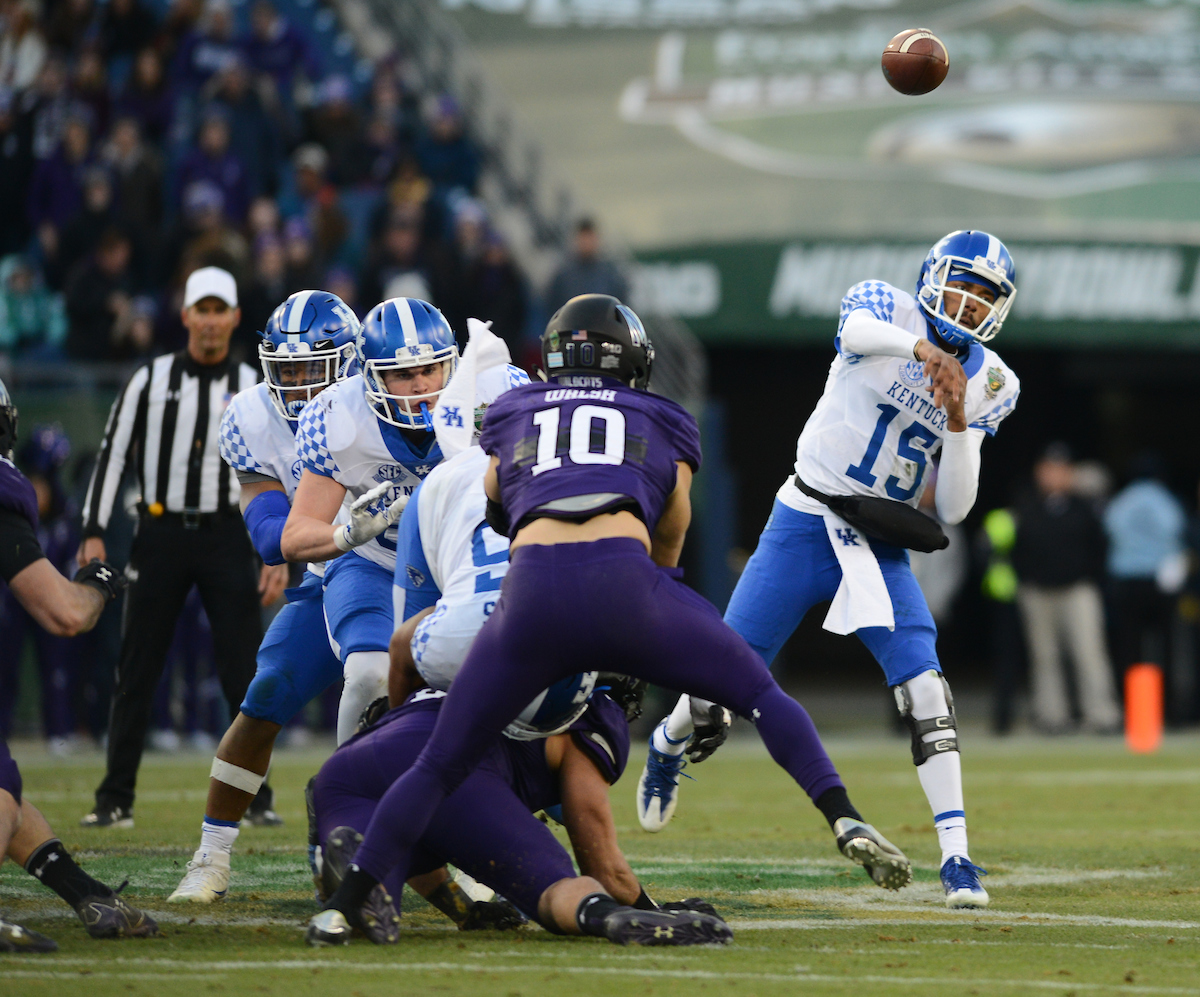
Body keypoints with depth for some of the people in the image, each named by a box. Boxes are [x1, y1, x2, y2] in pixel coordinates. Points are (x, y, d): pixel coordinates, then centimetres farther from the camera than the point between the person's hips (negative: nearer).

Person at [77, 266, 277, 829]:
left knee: (244, 673, -3)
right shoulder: (150, 380, 4)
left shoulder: (252, 390, 6)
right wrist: (94, 532, -5)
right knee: (134, 672, 0)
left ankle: (257, 798, 7)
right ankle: (116, 801, 5)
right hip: (160, 533, 0)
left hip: (226, 535, 0)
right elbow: (112, 454, 4)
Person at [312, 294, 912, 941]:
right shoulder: (664, 422, 28)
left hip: (532, 592, 1)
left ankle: (346, 903, 3)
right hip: (623, 583, -1)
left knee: (441, 765, 14)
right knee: (761, 695, 19)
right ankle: (845, 821, -1)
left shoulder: (511, 413, 30)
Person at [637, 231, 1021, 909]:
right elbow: (858, 328, -34)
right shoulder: (886, 308, -6)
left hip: (881, 546, 2)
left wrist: (959, 422, -15)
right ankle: (669, 744, 40)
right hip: (806, 520, -2)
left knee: (923, 685, -17)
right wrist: (926, 349, -52)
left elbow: (954, 510, -1)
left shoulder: (987, 383, 3)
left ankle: (957, 855, -16)